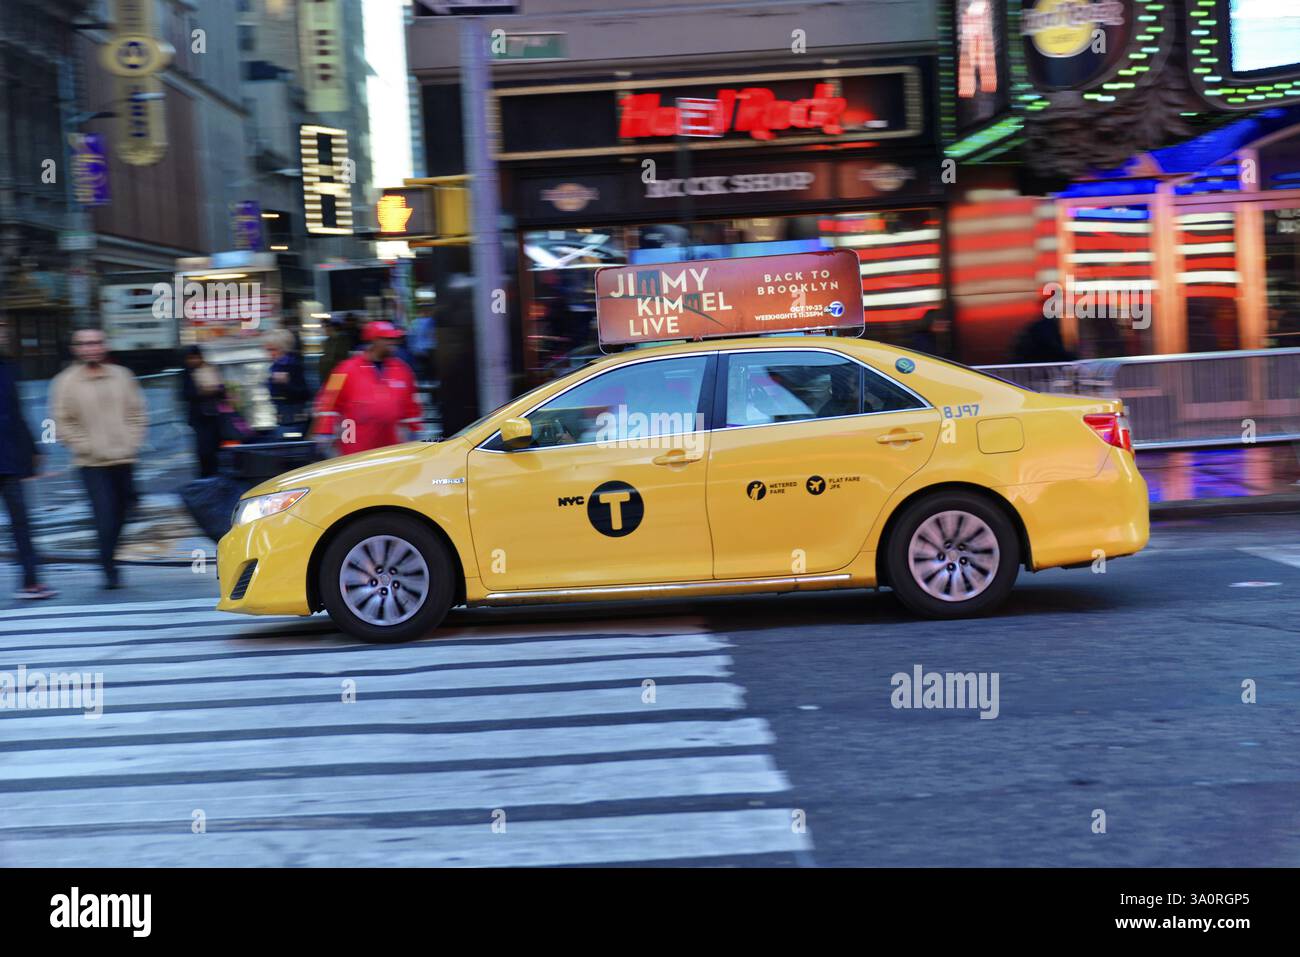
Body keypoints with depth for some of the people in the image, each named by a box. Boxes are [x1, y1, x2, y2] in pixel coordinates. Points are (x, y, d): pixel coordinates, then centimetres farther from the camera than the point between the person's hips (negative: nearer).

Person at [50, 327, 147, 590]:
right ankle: (109, 570, -5)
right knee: (105, 516, -13)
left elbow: (137, 412, 12)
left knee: (119, 515, 11)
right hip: (93, 464, -4)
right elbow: (62, 423, -4)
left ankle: (109, 559, 29)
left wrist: (132, 442, 0)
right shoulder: (66, 382, -3)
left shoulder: (122, 376, 8)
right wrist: (88, 447, -11)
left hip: (124, 460, 4)